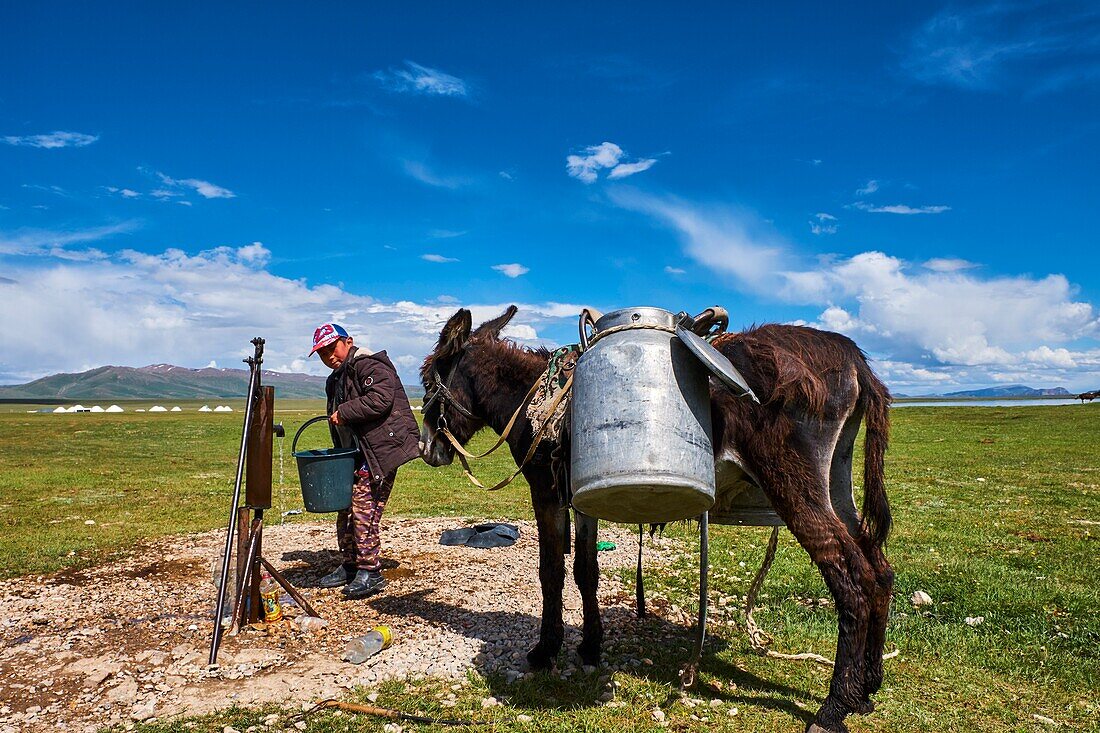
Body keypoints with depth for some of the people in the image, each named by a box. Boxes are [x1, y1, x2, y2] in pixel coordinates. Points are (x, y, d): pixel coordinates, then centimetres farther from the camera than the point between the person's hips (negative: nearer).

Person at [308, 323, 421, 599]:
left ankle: (371, 573, -3)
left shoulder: (369, 365, -9)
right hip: (356, 455, 11)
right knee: (346, 510, 14)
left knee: (363, 509, -11)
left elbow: (380, 399, -26)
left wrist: (344, 412, -18)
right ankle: (350, 566, 27)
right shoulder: (335, 380, 23)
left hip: (379, 451, -10)